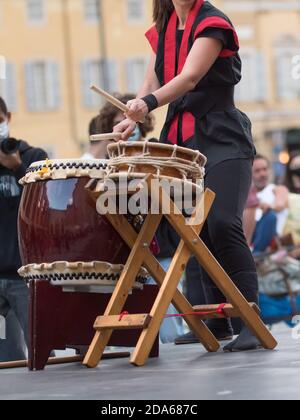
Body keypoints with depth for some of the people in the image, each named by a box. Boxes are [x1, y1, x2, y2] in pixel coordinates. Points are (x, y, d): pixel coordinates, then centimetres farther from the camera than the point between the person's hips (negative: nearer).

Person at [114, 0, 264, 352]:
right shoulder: (162, 29, 12)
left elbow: (191, 77, -24)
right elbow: (152, 81, 13)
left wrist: (148, 103, -40)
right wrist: (131, 120, -6)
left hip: (223, 142, -6)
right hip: (183, 144, 6)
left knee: (223, 224, -21)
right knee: (199, 231, 4)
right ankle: (218, 319, 14)